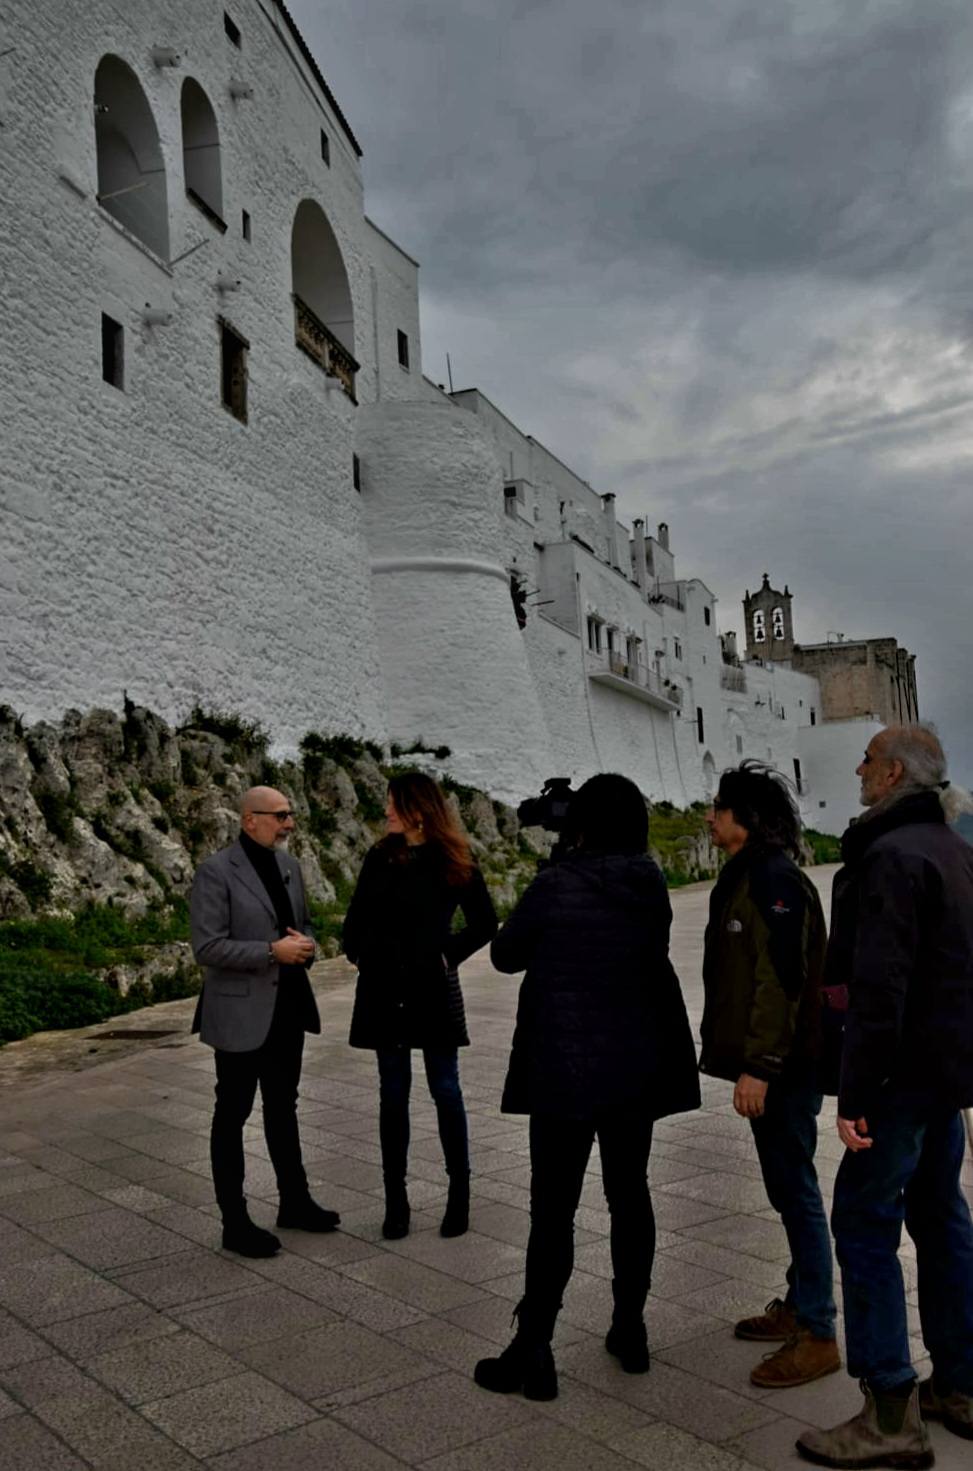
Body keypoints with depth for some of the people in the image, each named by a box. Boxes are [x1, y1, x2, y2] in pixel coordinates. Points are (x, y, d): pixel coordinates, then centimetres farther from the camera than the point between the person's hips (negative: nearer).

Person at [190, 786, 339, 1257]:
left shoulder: (288, 865, 7)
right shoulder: (216, 872, -14)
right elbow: (207, 947, -19)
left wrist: (305, 945, -6)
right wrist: (272, 952, -24)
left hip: (288, 1008, 7)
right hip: (240, 1013, -7)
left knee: (283, 1108, 19)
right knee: (232, 1115, 5)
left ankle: (294, 1201, 33)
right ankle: (235, 1222, 16)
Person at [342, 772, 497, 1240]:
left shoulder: (452, 862, -5)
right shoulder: (380, 857, 4)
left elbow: (485, 923, -1)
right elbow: (358, 913, 13)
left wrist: (449, 953, -7)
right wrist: (358, 953, 2)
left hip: (432, 989, -3)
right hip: (384, 989, 3)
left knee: (445, 1089, 5)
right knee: (392, 1093, 10)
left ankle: (459, 1193, 19)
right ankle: (395, 1199, 19)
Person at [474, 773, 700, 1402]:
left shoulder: (556, 885, -15)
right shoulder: (651, 886, -2)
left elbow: (506, 954, -3)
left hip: (565, 1071, -4)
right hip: (636, 1068, 5)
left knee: (554, 1210, 2)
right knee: (630, 1194, 17)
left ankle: (533, 1351, 9)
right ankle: (630, 1331, 27)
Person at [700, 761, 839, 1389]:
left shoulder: (775, 880, -17)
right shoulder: (745, 878, 14)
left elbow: (781, 979, -23)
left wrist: (758, 1066, -23)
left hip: (785, 1067, -10)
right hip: (768, 1065, 10)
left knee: (796, 1189, -2)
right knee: (787, 1188, 18)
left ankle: (818, 1334, 7)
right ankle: (799, 1305, 31)